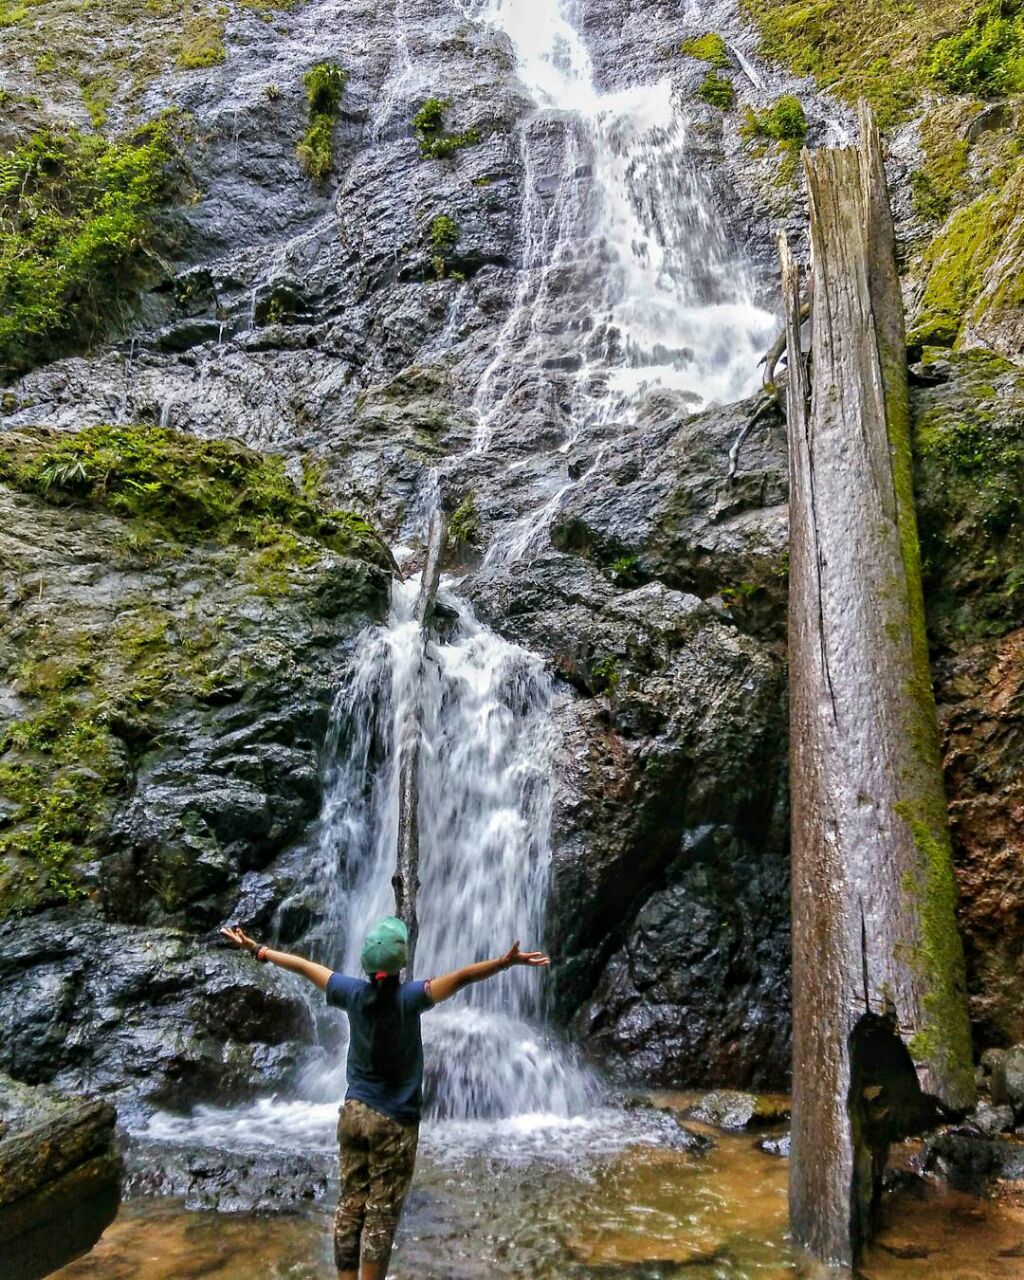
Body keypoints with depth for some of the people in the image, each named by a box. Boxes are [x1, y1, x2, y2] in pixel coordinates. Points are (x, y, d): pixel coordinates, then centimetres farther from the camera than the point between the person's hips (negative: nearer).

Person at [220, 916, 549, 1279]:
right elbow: (460, 977, -30)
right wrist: (506, 961, -40)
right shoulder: (408, 997, -16)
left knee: (350, 1205, 11)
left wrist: (257, 949, 18)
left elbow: (303, 966, 7)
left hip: (354, 1112, 5)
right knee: (380, 1215, 3)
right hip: (394, 1121, -4)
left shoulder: (354, 993, -3)